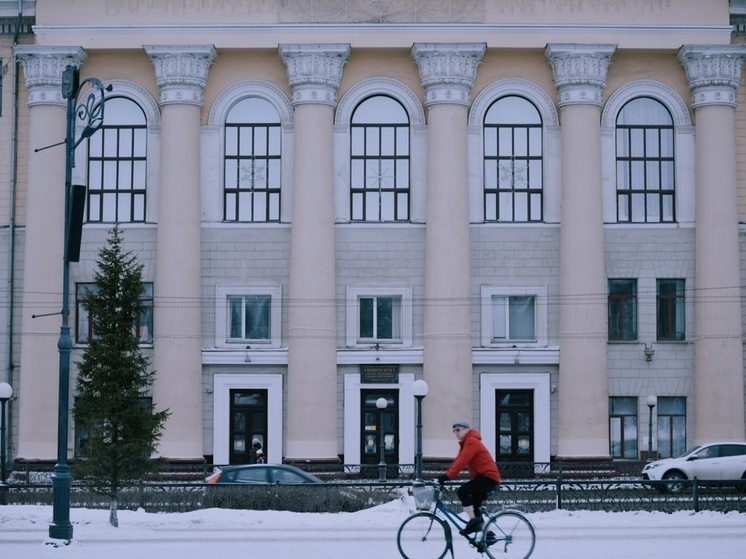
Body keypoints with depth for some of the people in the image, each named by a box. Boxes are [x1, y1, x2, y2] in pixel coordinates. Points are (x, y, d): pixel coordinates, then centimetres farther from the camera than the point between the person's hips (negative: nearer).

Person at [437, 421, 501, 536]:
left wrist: (447, 476, -25)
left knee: (462, 491, -22)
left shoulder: (471, 442, -13)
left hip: (488, 476, -11)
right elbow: (457, 461, 13)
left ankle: (473, 521, -20)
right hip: (482, 476, 11)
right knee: (474, 505, 12)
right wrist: (445, 475, 2)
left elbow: (462, 462, -22)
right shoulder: (466, 443, 19)